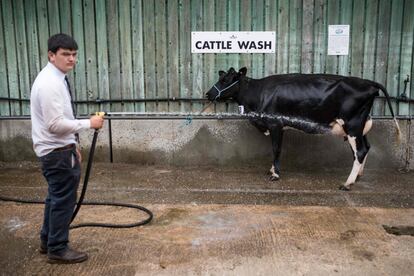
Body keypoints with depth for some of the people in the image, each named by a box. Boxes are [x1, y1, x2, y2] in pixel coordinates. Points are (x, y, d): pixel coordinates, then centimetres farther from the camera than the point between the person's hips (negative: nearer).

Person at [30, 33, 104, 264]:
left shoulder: (57, 79, 11)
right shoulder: (50, 83, -22)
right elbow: (56, 124, -26)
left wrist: (73, 145, 19)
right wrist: (89, 123, -19)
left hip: (59, 149, 10)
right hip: (58, 152, -10)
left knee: (57, 197, 20)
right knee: (63, 200, 2)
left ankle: (48, 241, 36)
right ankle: (58, 250, 17)